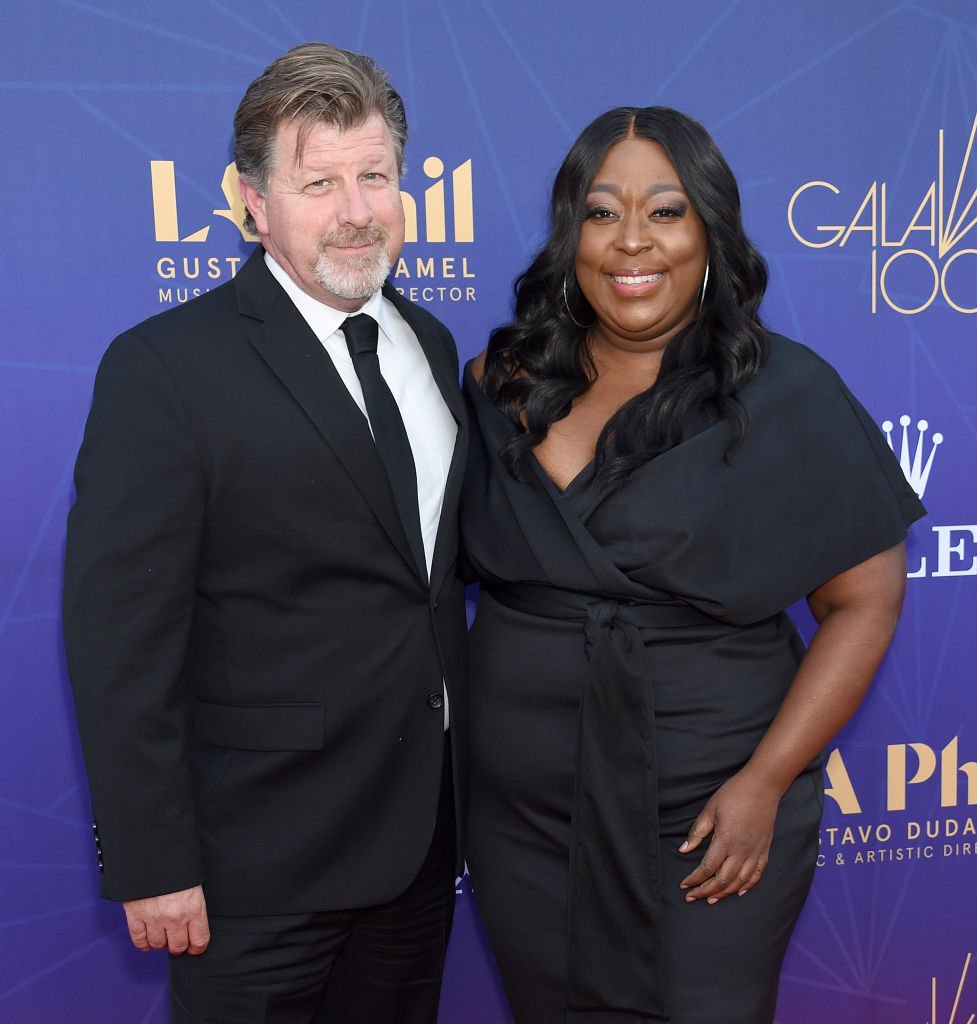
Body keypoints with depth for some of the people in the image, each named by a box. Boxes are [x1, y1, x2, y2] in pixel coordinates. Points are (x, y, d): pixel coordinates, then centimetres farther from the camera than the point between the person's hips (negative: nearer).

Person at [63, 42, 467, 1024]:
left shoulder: (430, 344, 6)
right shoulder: (164, 370, -14)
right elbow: (119, 643, -16)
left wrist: (460, 778, 9)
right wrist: (154, 869, -16)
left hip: (423, 832, 6)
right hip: (261, 866, -6)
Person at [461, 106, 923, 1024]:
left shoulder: (785, 393, -8)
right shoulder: (503, 383, 1)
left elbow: (864, 600, -7)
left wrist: (765, 783, -13)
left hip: (705, 824, -3)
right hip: (518, 816, 3)